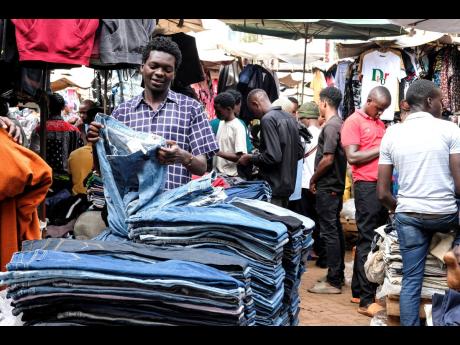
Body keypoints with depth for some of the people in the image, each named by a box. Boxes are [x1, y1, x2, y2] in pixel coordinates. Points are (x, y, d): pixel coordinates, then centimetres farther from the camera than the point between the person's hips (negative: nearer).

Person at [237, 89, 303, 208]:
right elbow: (299, 152, 13)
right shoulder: (290, 117, 10)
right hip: (289, 185, 9)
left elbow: (273, 156, -22)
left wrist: (250, 159, -8)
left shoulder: (268, 119, -15)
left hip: (274, 188, -9)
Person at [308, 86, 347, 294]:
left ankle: (333, 281, -2)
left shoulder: (330, 126, -17)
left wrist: (313, 179, -8)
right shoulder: (340, 124, 12)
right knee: (336, 229, 15)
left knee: (329, 232, -6)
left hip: (327, 187, -10)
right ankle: (338, 274, 24)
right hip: (336, 184, 10)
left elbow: (327, 159, -21)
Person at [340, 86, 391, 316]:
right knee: (368, 241, -6)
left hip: (383, 184, 8)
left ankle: (359, 290, 21)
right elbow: (352, 157, -13)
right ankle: (366, 301, -1)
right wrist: (382, 149, -13)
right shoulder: (353, 122, -4)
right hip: (367, 186, -8)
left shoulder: (380, 123, 19)